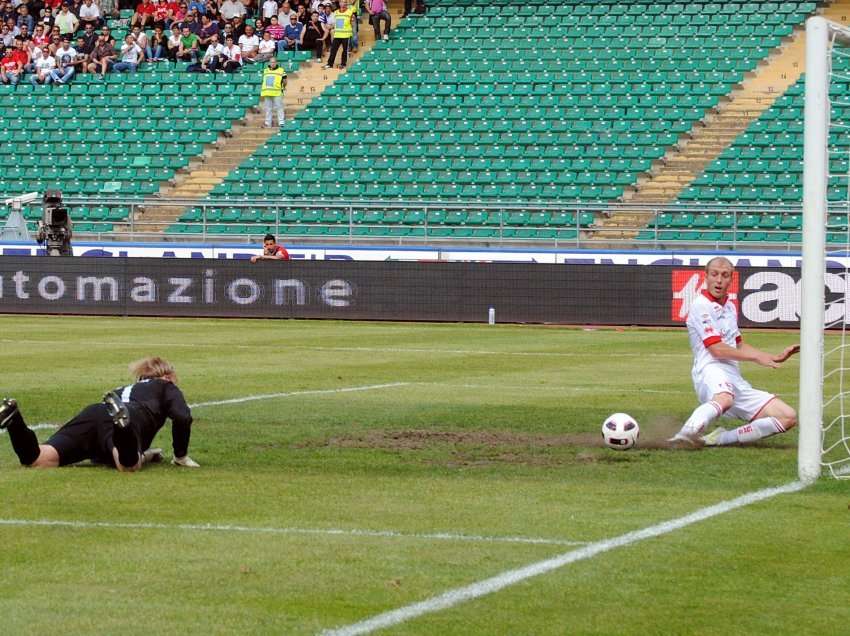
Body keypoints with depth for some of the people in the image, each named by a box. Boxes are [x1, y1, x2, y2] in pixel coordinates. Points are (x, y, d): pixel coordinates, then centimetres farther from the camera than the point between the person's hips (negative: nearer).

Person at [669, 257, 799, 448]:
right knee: (724, 399, -44)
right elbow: (717, 349, -9)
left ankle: (721, 438, -9)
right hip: (711, 370, -8)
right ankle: (686, 434, -61)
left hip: (735, 380, 8)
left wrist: (776, 358, 32)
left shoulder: (730, 306, 24)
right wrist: (756, 357, -1)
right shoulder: (701, 305, -2)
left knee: (788, 417, -3)